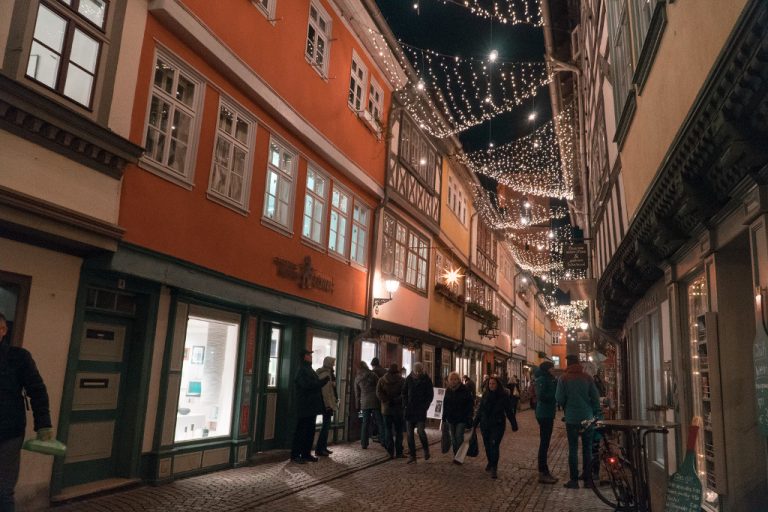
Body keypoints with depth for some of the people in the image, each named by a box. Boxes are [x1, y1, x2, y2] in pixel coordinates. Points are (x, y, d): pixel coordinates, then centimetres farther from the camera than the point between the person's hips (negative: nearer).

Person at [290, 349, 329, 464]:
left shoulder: (309, 370, 19)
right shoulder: (302, 370, -12)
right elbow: (308, 385, -23)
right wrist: (324, 380, -15)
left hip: (311, 407, 9)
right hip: (304, 407, -9)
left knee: (310, 431, 12)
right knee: (301, 431, -4)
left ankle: (306, 454, 20)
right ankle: (295, 455, 3)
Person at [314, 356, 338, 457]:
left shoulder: (327, 373, 15)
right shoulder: (325, 374, -15)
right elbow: (326, 391, -20)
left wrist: (333, 404, 19)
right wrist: (329, 405, -20)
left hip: (328, 404, 10)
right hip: (327, 404, -10)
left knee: (326, 425, 14)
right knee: (326, 425, -6)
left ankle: (323, 448, 21)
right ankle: (319, 449, -2)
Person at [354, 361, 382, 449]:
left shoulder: (357, 379, 8)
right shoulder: (372, 375, -1)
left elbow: (357, 393, 13)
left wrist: (358, 406, 19)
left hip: (364, 403, 2)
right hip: (375, 401, -2)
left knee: (365, 423, 7)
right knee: (380, 422, 1)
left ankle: (364, 444, 8)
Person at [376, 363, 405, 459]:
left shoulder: (382, 380, 2)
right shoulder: (401, 381, -4)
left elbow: (378, 392, -7)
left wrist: (387, 401, -5)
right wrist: (396, 400, -5)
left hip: (386, 408, 1)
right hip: (398, 408, -1)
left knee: (388, 430, 9)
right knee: (398, 431, 7)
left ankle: (391, 452, 4)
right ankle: (399, 452, 5)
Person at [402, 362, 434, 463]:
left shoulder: (427, 380, -4)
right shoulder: (409, 379, 3)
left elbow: (430, 395, 0)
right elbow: (404, 392, 12)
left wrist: (425, 407, -9)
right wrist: (406, 404, 1)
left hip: (421, 410, -3)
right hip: (410, 410, 3)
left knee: (420, 430, -12)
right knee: (409, 433, 2)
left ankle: (426, 450, 14)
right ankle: (412, 455, 11)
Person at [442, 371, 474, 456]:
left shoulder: (465, 390, -8)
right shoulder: (448, 390, 6)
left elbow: (470, 404, -7)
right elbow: (445, 404, 15)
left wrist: (469, 418, -12)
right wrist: (444, 416, 12)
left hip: (461, 419, -5)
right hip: (450, 419, 5)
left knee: (459, 437, -10)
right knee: (453, 439, 10)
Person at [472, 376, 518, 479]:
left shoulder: (503, 396, -6)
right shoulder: (485, 394, 3)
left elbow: (509, 411, -2)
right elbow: (480, 409, 9)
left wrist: (514, 425, -2)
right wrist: (474, 423, 10)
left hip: (497, 425, -4)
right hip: (485, 424, 4)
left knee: (494, 445, -12)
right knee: (487, 445, 11)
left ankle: (493, 468, -5)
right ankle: (490, 462, 33)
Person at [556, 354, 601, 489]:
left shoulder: (564, 378, -7)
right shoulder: (588, 378, 0)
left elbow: (559, 399, -8)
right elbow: (595, 398, 1)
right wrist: (594, 413, 13)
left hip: (571, 418, -2)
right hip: (587, 417, 2)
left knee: (573, 449, 3)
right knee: (587, 449, 10)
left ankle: (574, 480, 3)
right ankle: (588, 479, 12)